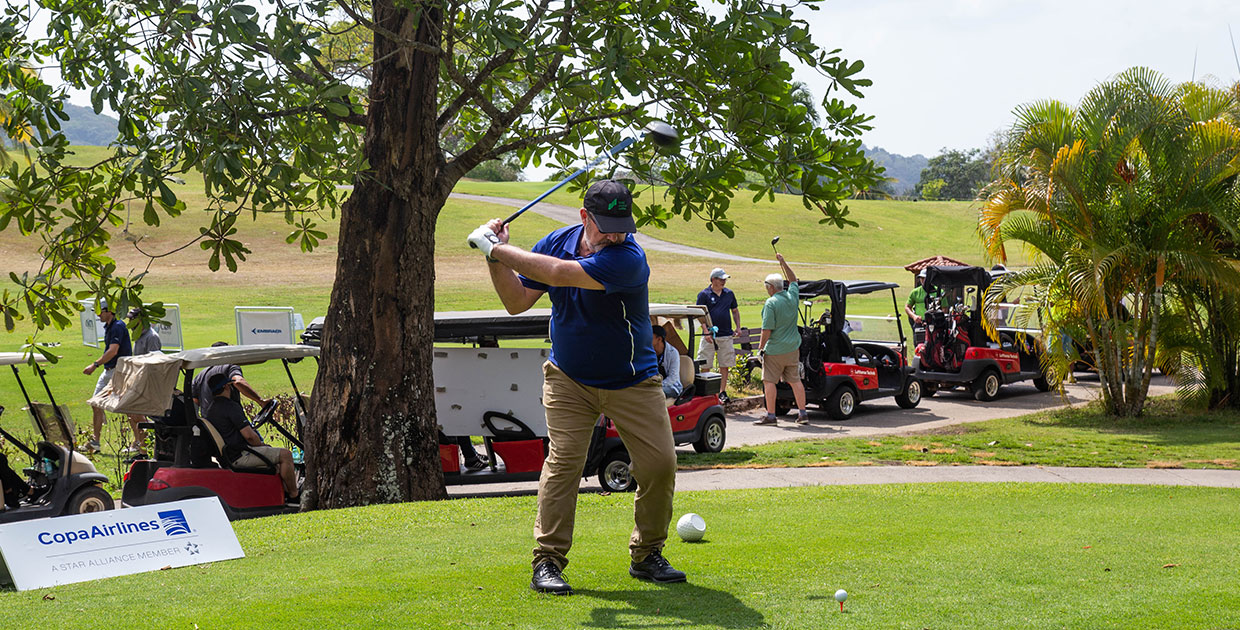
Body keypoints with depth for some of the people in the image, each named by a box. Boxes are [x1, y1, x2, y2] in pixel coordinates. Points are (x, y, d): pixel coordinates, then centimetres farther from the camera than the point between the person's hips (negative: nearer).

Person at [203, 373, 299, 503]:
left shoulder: (211, 410, 13)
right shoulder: (231, 407, -18)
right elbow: (249, 435, -22)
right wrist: (261, 446, -2)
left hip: (228, 456, 11)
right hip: (240, 456, -11)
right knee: (285, 454, -9)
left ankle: (286, 491, 27)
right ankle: (294, 495, -2)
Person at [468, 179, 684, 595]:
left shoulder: (628, 258, -25)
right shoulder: (556, 242, -6)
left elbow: (558, 274, -35)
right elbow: (516, 302, -1)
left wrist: (496, 249, -28)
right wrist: (496, 258, -17)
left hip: (632, 381, -2)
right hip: (568, 378, 2)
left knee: (660, 463, -7)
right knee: (563, 459, -13)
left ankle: (647, 556, 12)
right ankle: (547, 561, -9)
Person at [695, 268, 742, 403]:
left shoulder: (729, 293, 11)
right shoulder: (704, 294, -2)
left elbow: (735, 310, 21)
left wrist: (738, 326, 7)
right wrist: (706, 332, -16)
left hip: (726, 335, 4)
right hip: (709, 336, -4)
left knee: (725, 365, 5)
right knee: (705, 366, -5)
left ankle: (722, 392, 13)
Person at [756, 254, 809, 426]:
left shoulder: (771, 303, -15)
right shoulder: (792, 296, 3)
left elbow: (767, 329, -17)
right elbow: (793, 280, 25)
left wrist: (761, 347, -7)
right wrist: (783, 262, 27)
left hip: (775, 350, -7)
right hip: (793, 347, 7)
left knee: (769, 381, 0)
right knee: (795, 381, 11)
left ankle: (770, 415, -1)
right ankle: (802, 413, 10)